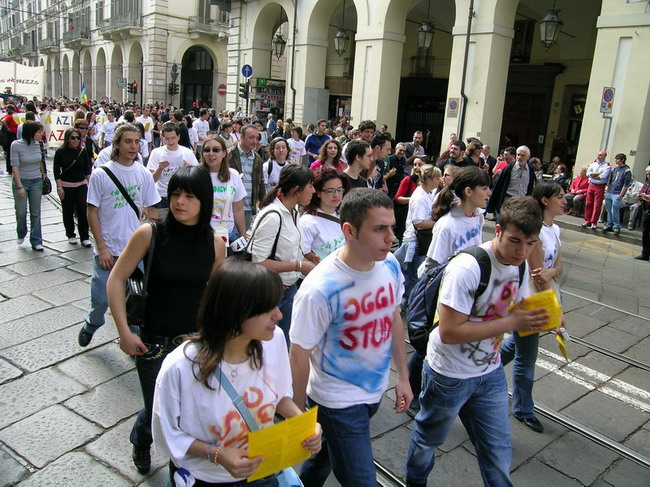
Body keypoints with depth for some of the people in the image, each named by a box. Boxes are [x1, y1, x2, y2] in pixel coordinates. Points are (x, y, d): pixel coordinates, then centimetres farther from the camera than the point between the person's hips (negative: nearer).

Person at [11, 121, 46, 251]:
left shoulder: (38, 144, -2)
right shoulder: (16, 145, -13)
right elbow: (15, 167, -13)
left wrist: (43, 175, 19)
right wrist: (19, 186, -16)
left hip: (36, 182, 3)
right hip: (21, 182, -3)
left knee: (35, 213, 6)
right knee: (21, 212, 5)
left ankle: (36, 241, 15)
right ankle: (21, 234, 34)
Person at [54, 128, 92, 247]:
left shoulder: (83, 152, 2)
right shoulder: (60, 152, -5)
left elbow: (87, 170, 9)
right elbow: (57, 171, -5)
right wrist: (59, 187, -11)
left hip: (81, 185, 2)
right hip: (66, 186, -2)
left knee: (83, 210, -7)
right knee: (68, 211, 6)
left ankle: (85, 237, 2)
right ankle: (71, 236, 22)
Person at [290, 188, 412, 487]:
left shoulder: (390, 264, -10)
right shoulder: (321, 289, -29)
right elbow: (299, 356, -19)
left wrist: (403, 376, 9)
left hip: (375, 391, 6)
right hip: (338, 403, -6)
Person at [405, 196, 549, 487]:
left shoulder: (520, 265, -5)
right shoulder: (468, 268, -30)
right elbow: (449, 332, -31)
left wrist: (536, 320, -15)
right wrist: (510, 323, -30)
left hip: (490, 373, 6)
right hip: (449, 375, -5)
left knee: (499, 451, 15)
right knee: (429, 439, 21)